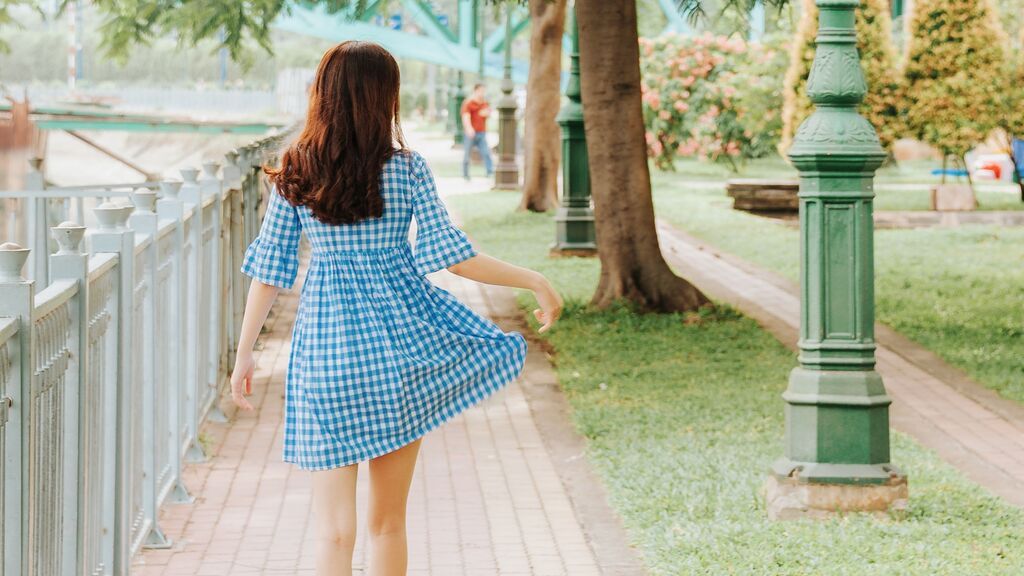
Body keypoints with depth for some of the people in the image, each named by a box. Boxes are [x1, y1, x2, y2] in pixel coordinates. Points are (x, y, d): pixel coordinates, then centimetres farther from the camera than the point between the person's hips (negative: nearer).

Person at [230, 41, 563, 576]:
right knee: (388, 521, 14)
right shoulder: (405, 169, -5)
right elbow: (451, 255, -6)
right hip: (399, 332, 0)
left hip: (325, 348, 0)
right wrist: (534, 281, 4)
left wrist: (243, 354, 9)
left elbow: (269, 270, 2)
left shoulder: (293, 174, 0)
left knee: (334, 530, 0)